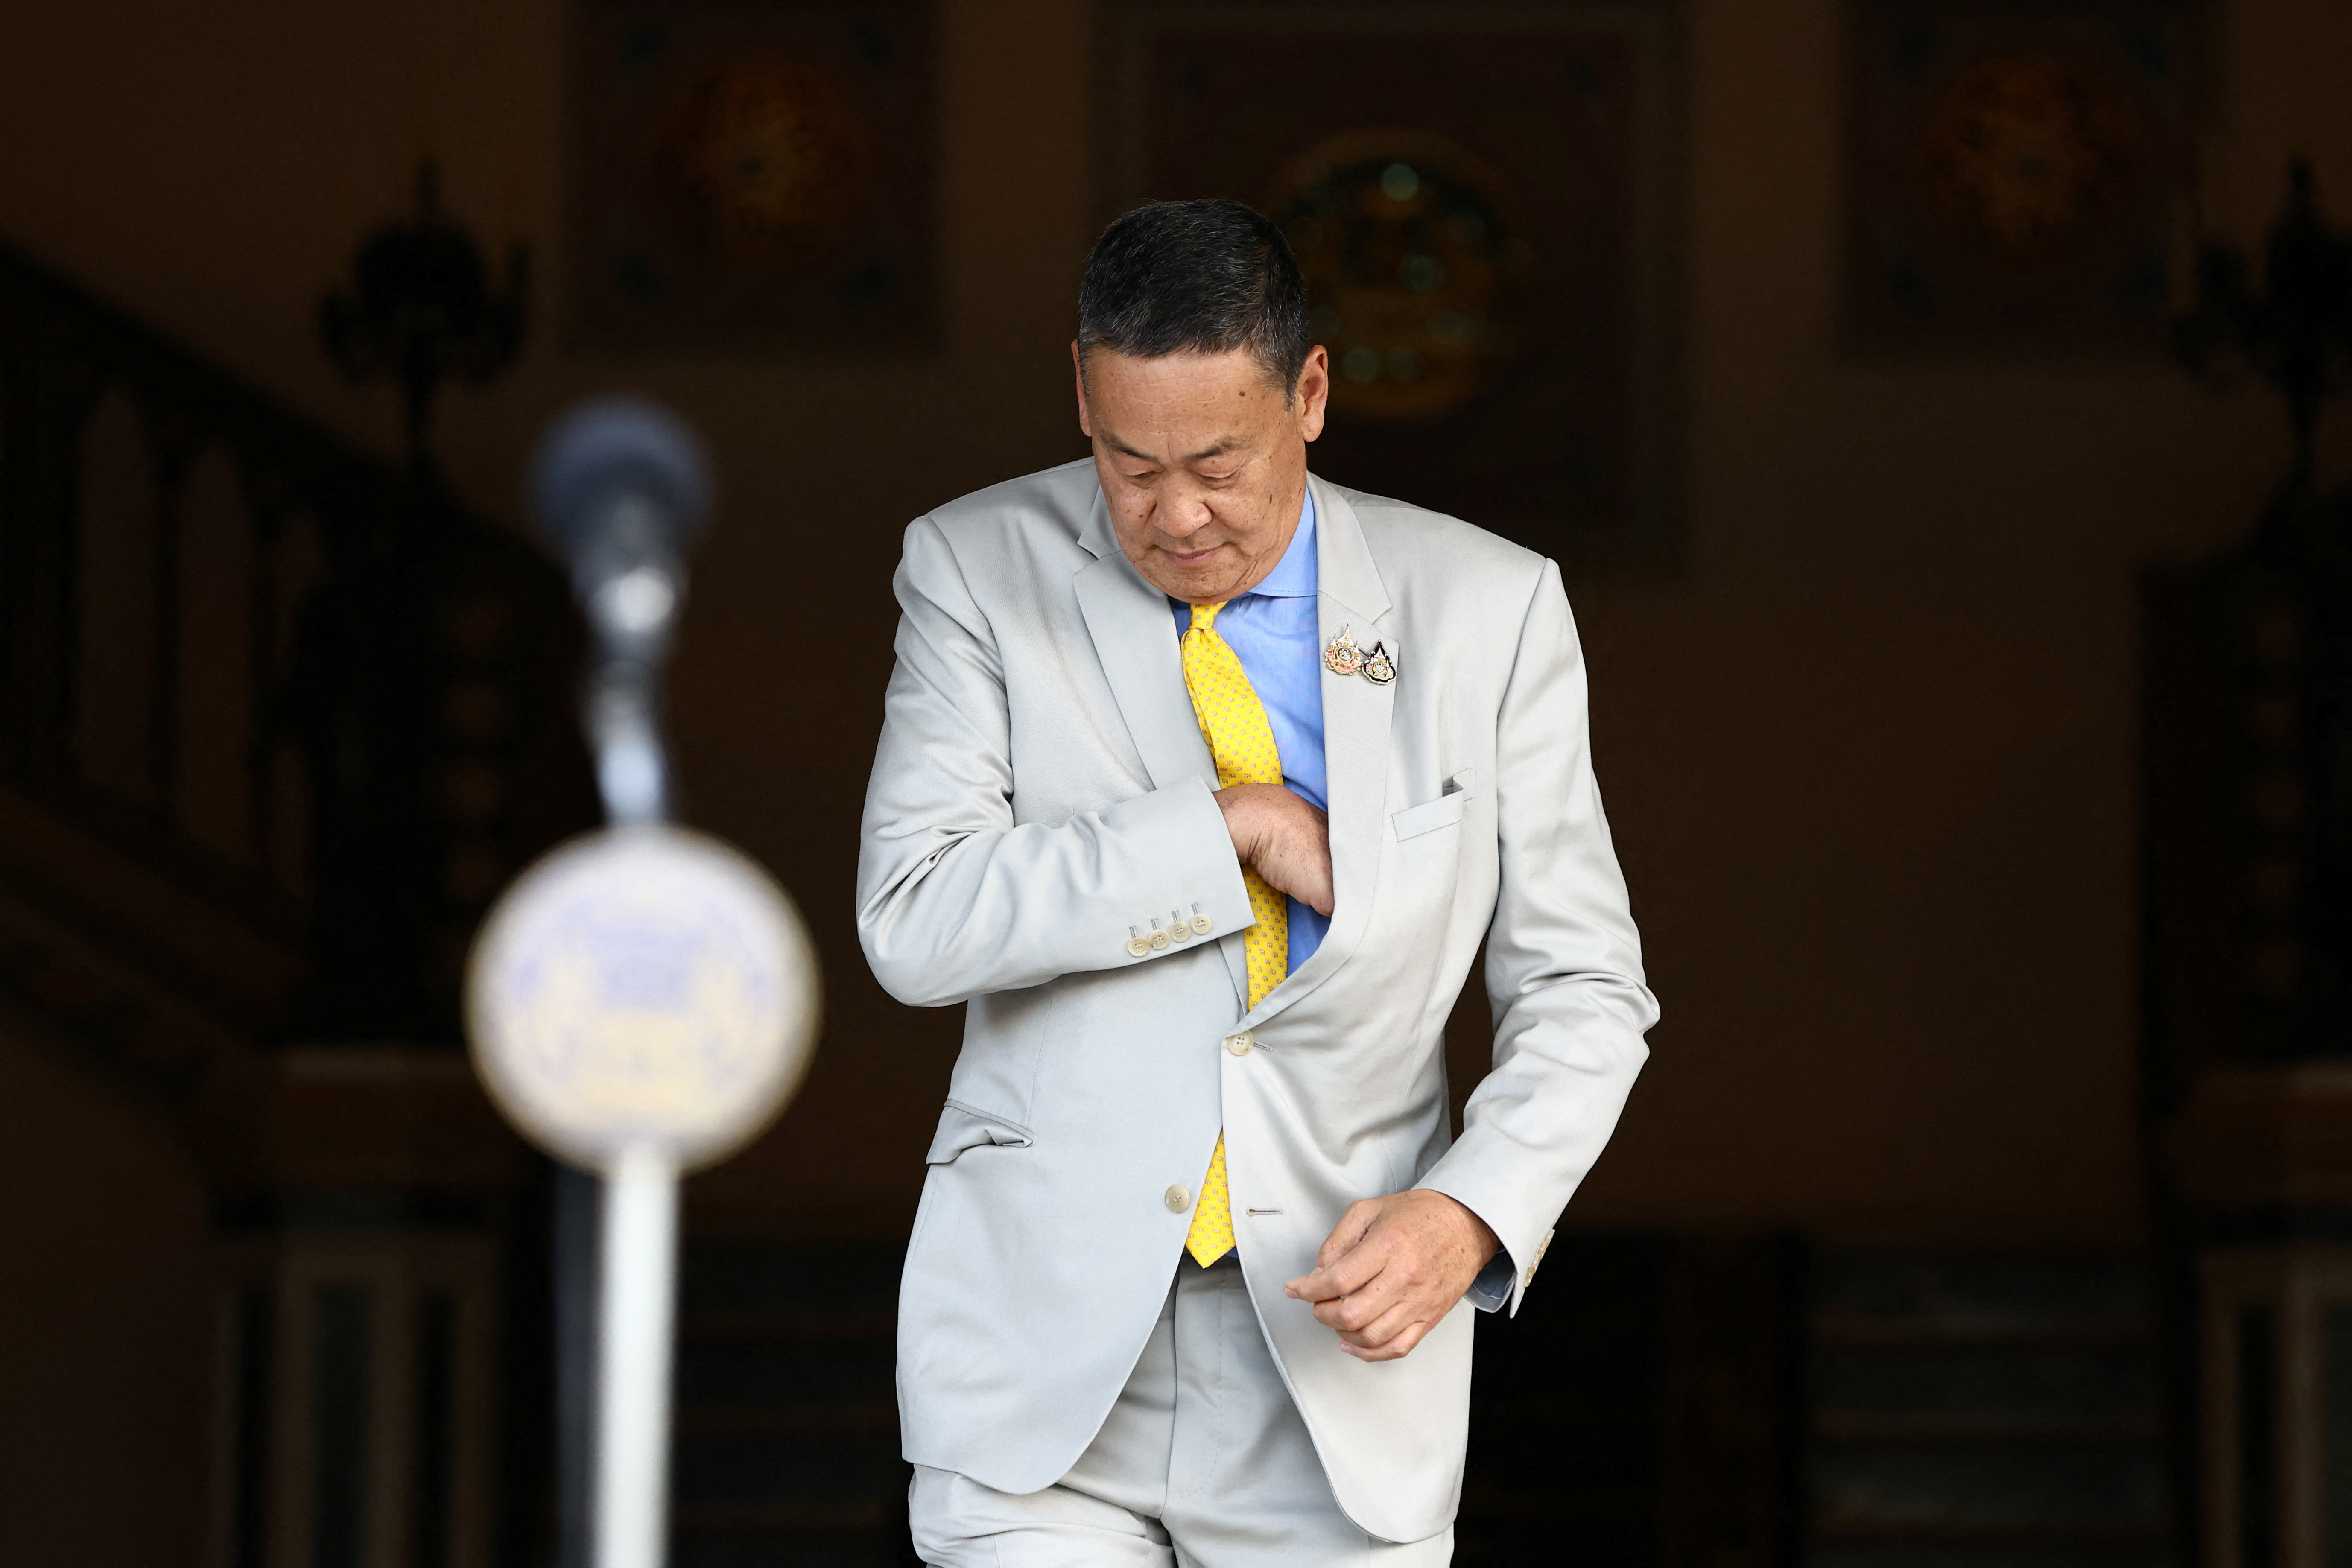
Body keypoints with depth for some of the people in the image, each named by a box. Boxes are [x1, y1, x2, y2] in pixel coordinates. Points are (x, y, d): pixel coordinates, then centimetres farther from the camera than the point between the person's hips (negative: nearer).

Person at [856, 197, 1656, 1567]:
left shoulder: (1489, 609, 1)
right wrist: (1232, 830, -15)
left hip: (1342, 1349, 1)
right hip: (1047, 1360, -1)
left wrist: (1469, 1217, -14)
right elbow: (916, 925, -12)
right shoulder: (981, 570, -1)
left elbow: (1583, 993, 4)